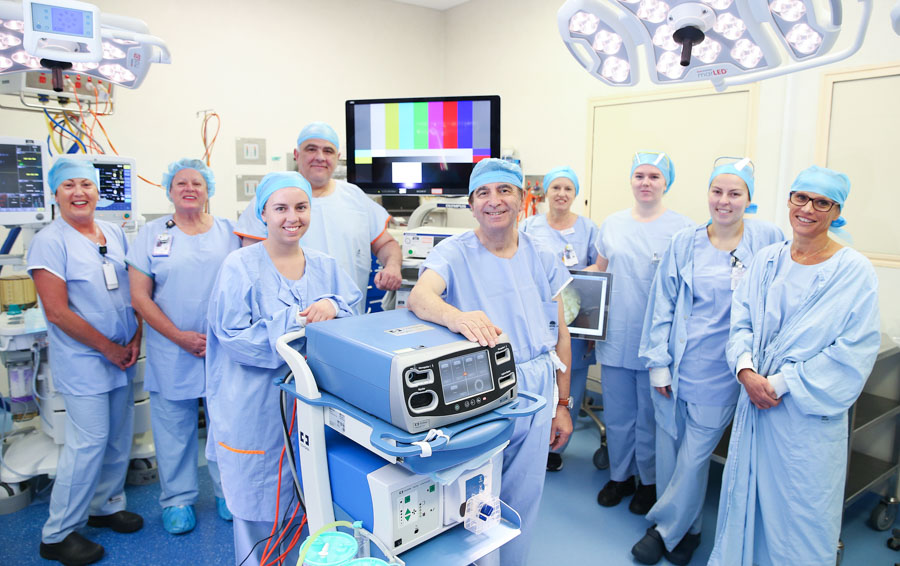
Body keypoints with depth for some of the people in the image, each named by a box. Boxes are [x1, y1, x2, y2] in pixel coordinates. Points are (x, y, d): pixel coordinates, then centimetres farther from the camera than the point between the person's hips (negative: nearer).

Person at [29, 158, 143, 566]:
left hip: (122, 356, 6)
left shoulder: (115, 234, 9)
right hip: (82, 360, -6)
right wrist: (108, 348, -10)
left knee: (119, 436, 13)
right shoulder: (50, 241, -9)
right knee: (89, 441, -3)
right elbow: (58, 312, -14)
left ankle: (106, 505, 34)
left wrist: (135, 339, 0)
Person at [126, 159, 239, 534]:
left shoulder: (228, 232, 4)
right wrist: (180, 337, -11)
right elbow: (140, 297, -1)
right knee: (174, 427, 9)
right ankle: (178, 500, 27)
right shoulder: (152, 234, 3)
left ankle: (228, 493, 27)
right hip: (172, 352, 0)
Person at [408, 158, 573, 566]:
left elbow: (560, 334, 9)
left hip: (535, 394, 4)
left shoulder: (542, 259, 5)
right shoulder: (454, 253, -7)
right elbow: (419, 295, -26)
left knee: (523, 501, 16)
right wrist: (455, 316, -49)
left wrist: (563, 405, 9)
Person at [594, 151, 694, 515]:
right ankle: (619, 476, 33)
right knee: (617, 414, 14)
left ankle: (649, 481, 31)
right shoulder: (612, 224, 7)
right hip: (615, 337, 3)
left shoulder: (683, 229, -5)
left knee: (650, 416, 10)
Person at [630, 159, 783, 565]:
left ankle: (666, 528, 25)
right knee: (669, 450, 11)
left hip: (722, 373, -2)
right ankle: (687, 530, 33)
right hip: (676, 365, 2)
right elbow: (662, 303, 3)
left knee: (694, 455, 2)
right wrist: (658, 361, -1)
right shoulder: (685, 243, 3)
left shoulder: (768, 240, -1)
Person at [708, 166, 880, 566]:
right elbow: (741, 322, 5)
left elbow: (854, 352, -12)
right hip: (756, 400, 4)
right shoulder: (765, 260, 5)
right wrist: (746, 369, -13)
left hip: (809, 415, -4)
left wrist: (782, 383, -16)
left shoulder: (855, 271, -8)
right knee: (747, 494, 16)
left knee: (802, 507, 8)